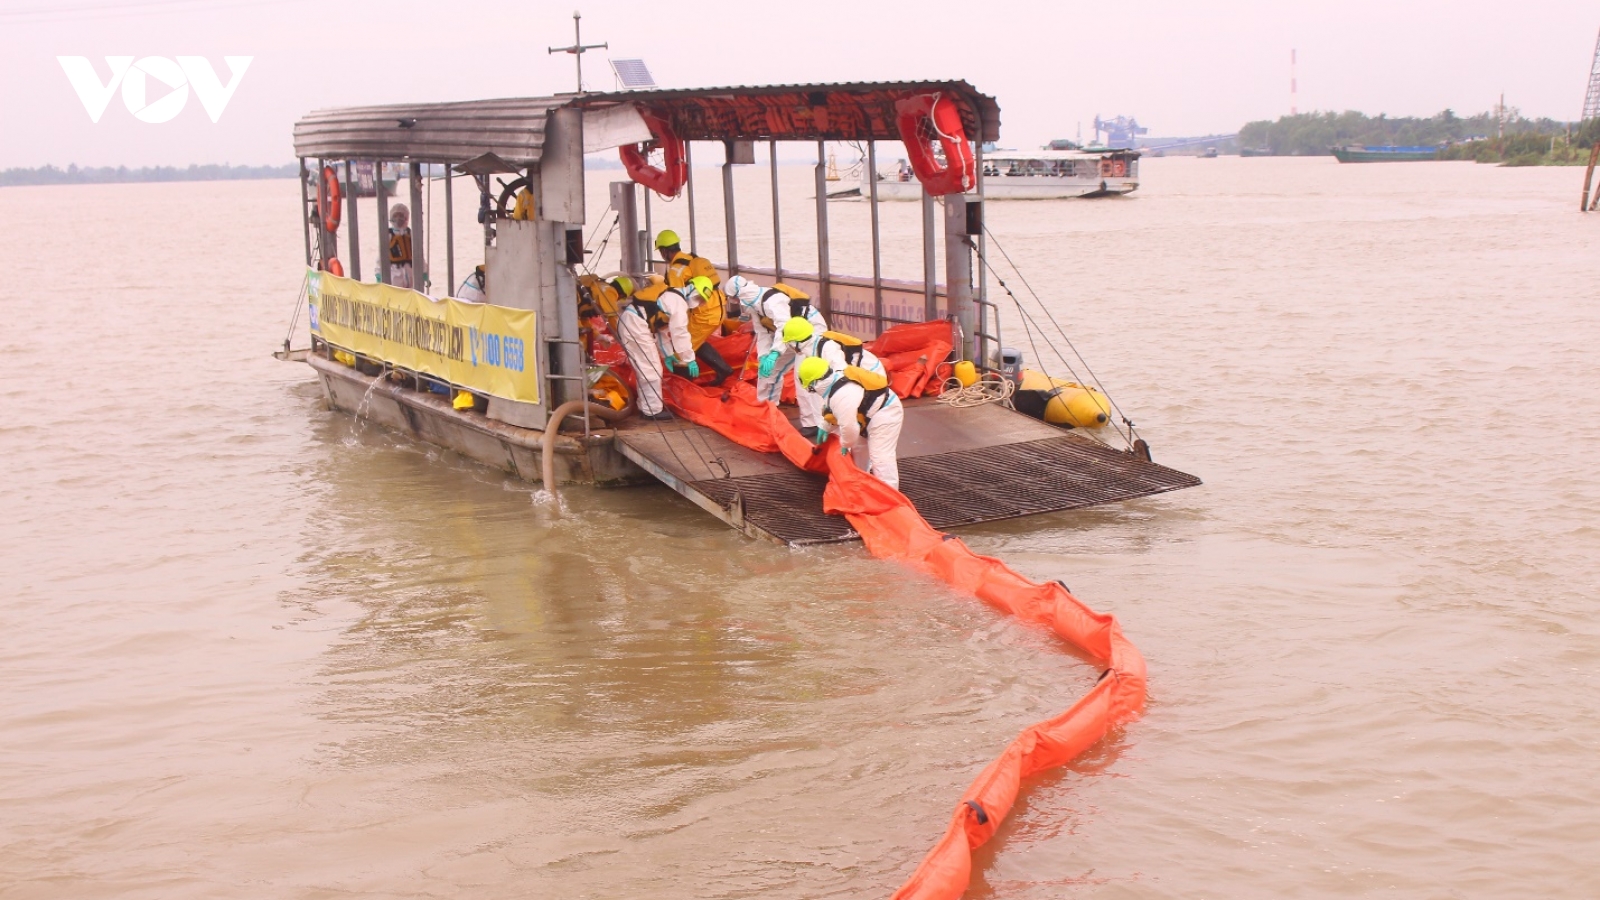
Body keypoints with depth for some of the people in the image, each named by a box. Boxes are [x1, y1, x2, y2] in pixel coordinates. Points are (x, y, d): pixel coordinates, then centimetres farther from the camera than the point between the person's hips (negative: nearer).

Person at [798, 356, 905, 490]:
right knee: (859, 448, 26)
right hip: (872, 413, 11)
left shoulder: (841, 396, -33)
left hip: (884, 414, -11)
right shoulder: (837, 379, -1)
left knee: (880, 457, -17)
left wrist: (845, 444, -13)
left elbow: (849, 426, -32)